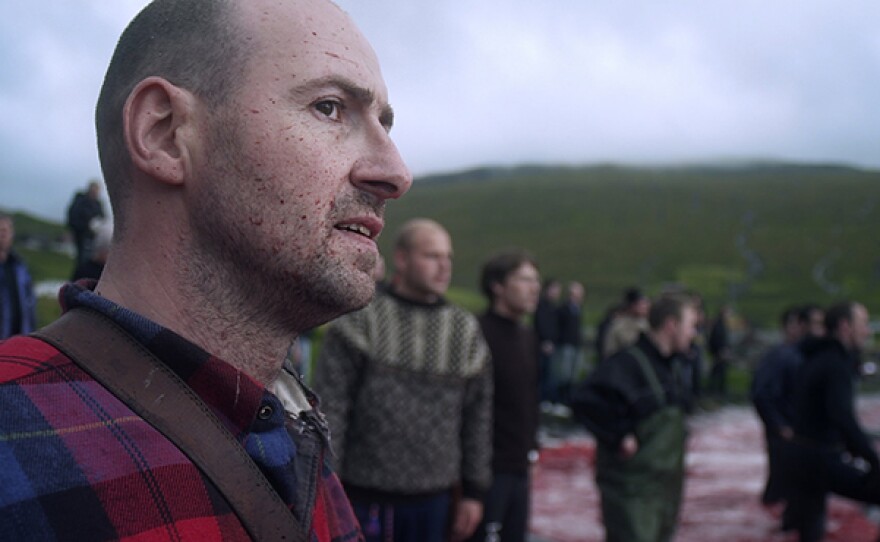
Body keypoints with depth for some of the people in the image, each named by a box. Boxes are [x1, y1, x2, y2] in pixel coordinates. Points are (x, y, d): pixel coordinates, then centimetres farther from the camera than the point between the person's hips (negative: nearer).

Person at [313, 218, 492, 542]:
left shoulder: (465, 330, 7)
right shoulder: (359, 324, -5)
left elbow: (478, 416, 9)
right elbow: (330, 409, -8)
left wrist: (473, 492, 8)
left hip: (432, 500, 4)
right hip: (364, 495, -3)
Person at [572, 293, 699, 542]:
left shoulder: (673, 366, 11)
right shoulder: (627, 363, -19)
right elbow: (585, 401, -30)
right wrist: (620, 436, -24)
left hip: (666, 484, 9)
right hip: (632, 490, -9)